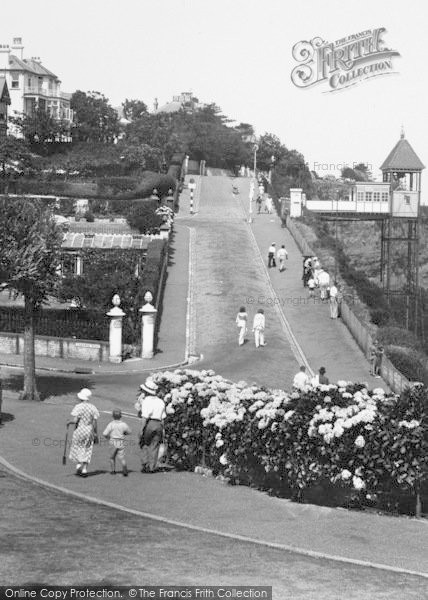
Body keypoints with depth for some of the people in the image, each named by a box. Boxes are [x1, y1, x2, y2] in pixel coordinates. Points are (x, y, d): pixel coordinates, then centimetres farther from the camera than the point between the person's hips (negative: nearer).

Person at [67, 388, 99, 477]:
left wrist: (69, 422, 5)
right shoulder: (92, 407, -2)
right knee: (87, 450, 9)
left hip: (79, 430, -3)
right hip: (89, 431, 3)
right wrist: (96, 434, 7)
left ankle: (78, 466, 2)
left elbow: (75, 421, -17)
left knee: (77, 448, 15)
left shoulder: (78, 407, -13)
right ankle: (84, 470, 6)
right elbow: (94, 423, 0)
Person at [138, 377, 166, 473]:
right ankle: (152, 467, 7)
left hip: (149, 423, -5)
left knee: (144, 445, 9)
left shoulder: (146, 401, -8)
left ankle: (145, 465, 1)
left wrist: (141, 430, -12)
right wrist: (162, 430, 15)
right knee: (154, 447, 8)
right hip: (158, 425, 5)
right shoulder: (160, 401, 11)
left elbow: (145, 417, -14)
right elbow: (163, 418, 11)